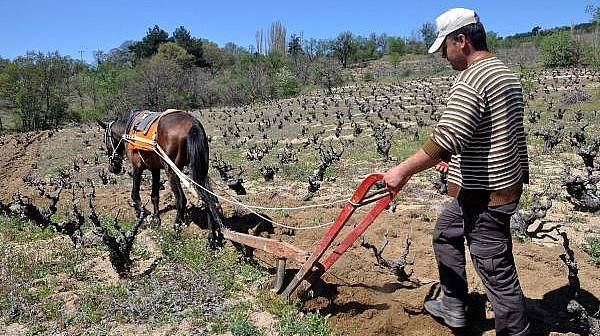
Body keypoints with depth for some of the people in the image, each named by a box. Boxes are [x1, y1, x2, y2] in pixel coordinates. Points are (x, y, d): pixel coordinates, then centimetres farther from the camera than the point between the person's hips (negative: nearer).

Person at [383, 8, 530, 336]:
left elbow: (446, 138, -32)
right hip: (504, 181, 11)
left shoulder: (471, 80, -21)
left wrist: (403, 170, -25)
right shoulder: (505, 73, 12)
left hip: (484, 196, -11)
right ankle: (453, 307, 35)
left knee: (496, 271, 2)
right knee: (445, 233, 24)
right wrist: (453, 158, 16)